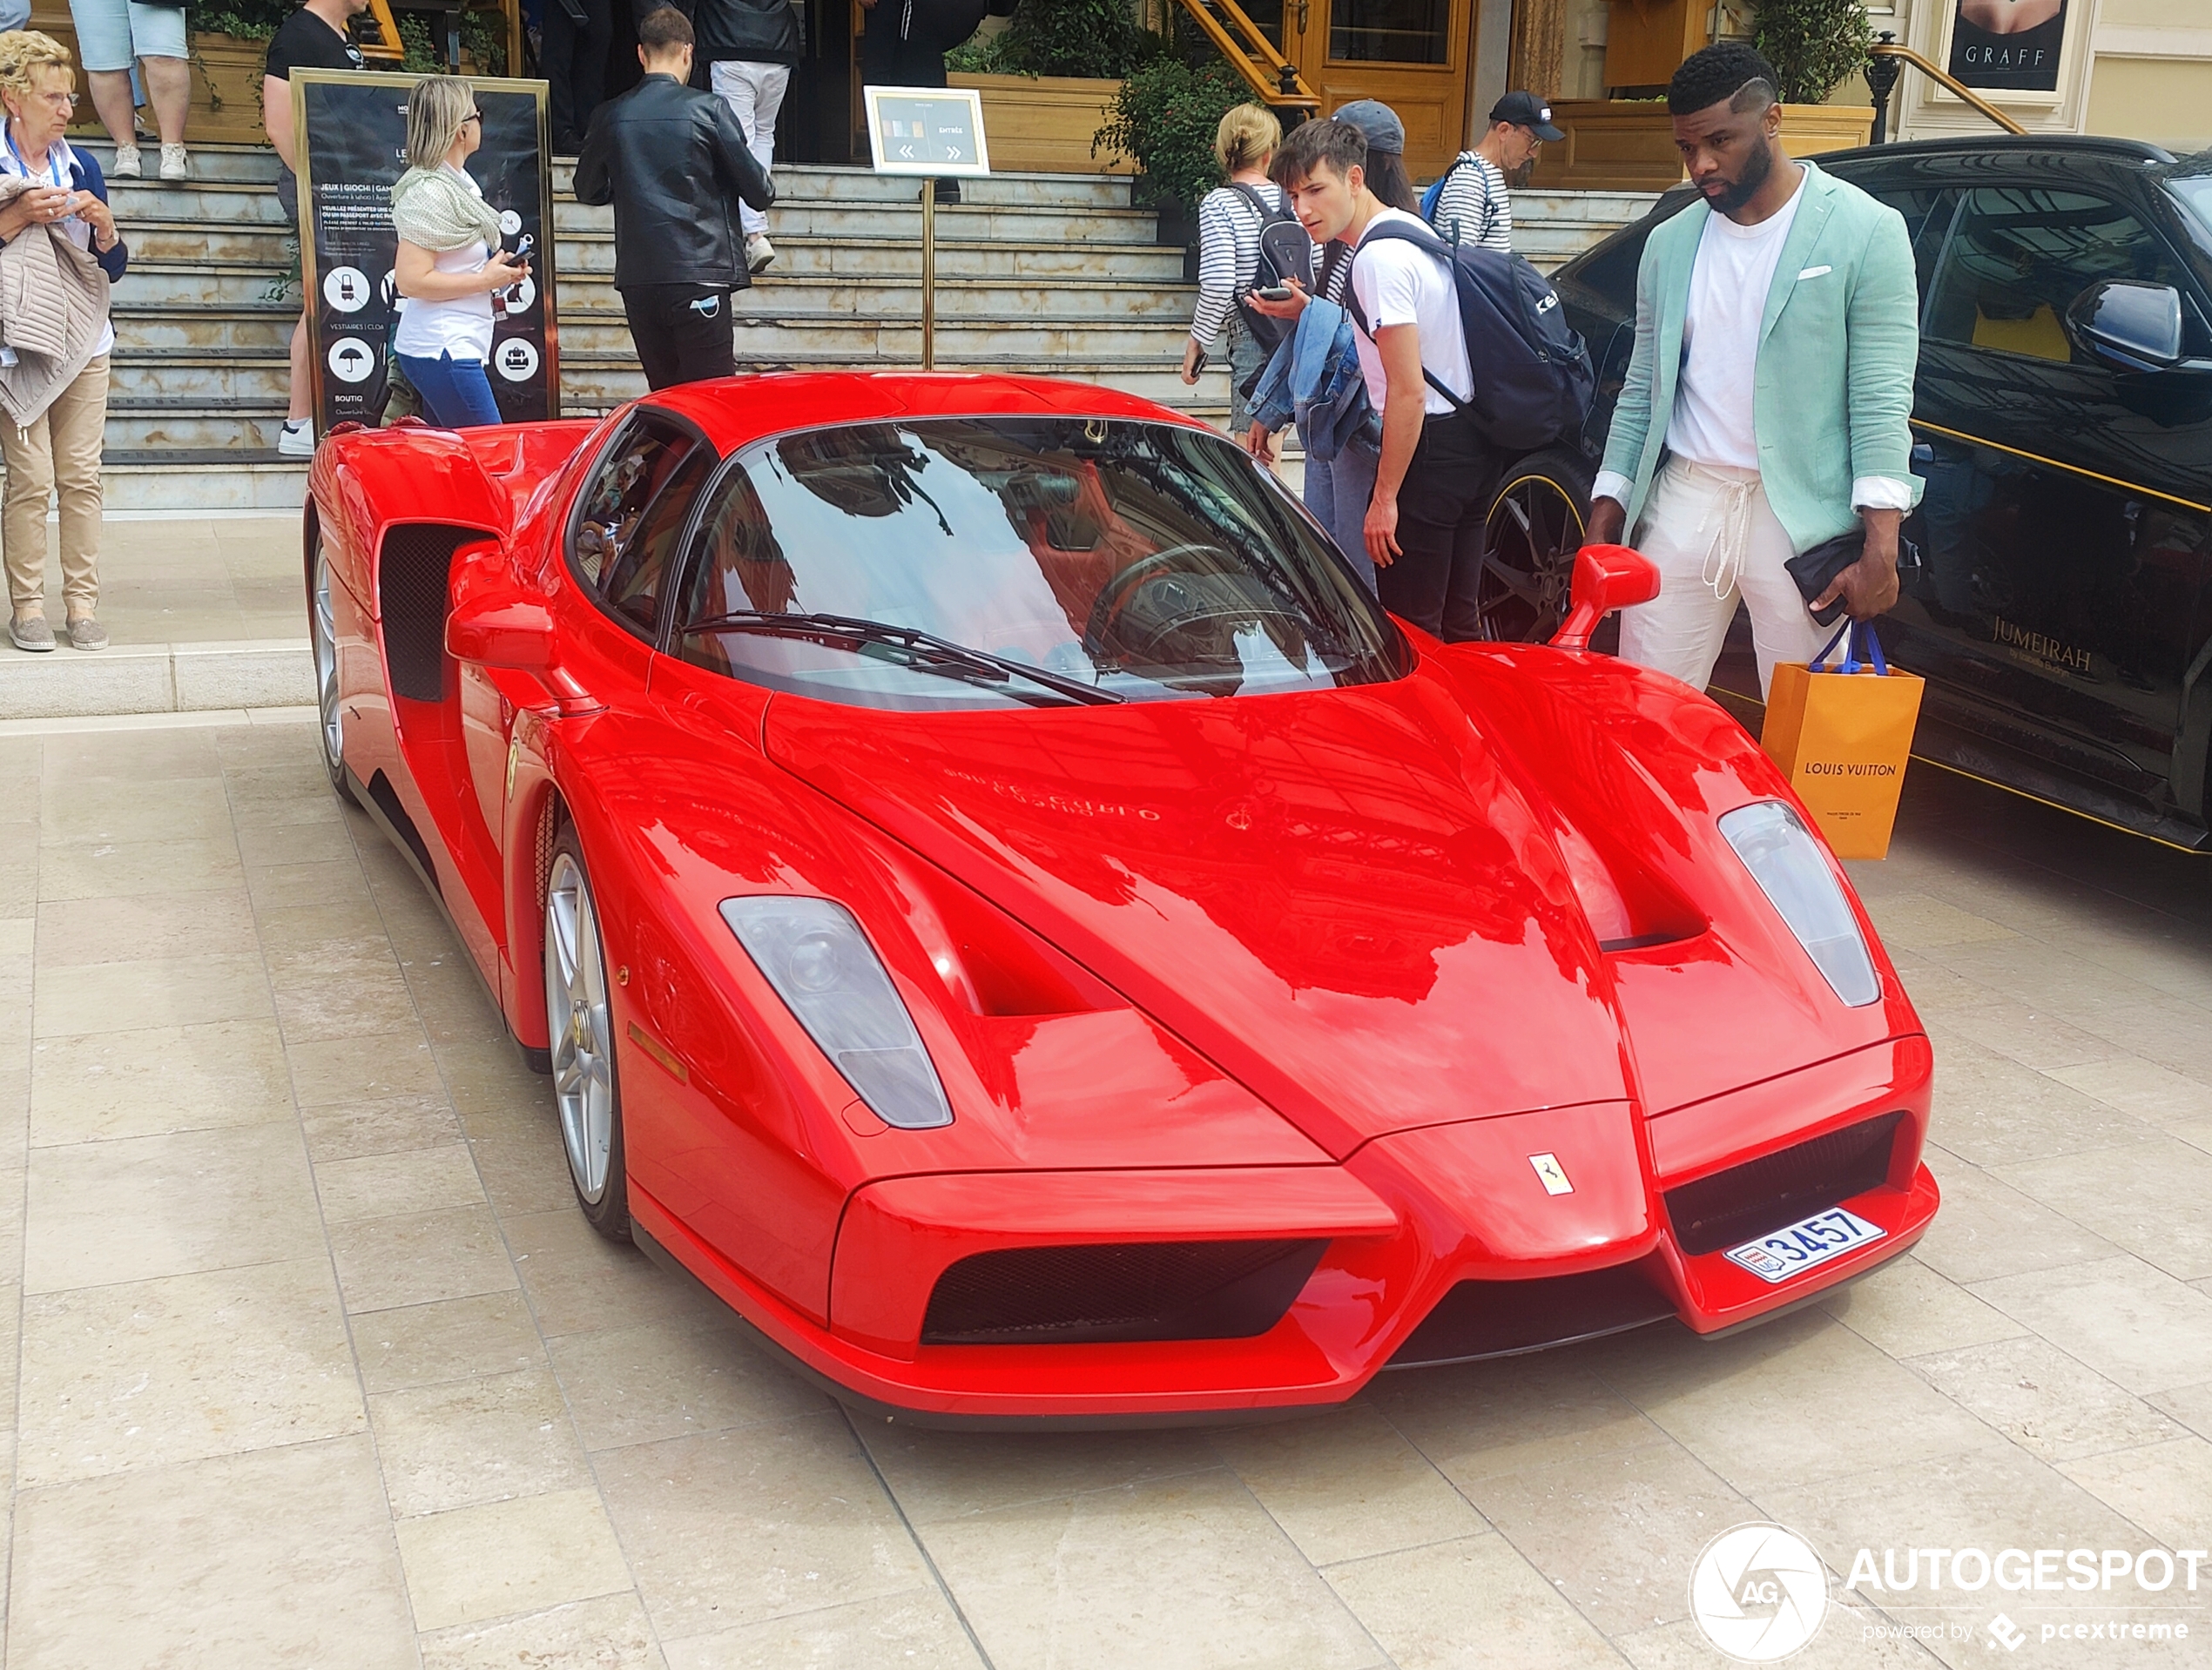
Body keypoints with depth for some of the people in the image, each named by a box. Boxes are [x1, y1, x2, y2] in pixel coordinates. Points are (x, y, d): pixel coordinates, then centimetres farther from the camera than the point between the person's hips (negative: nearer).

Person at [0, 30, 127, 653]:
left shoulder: (82, 168, 10)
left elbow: (114, 266, 12)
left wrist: (103, 221, -6)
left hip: (84, 344, 4)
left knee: (82, 475, 0)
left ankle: (83, 601, 4)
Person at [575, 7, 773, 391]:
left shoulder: (611, 116, 6)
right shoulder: (708, 110, -5)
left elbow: (588, 190, 20)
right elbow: (758, 192, -2)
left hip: (637, 279, 5)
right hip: (699, 274, -4)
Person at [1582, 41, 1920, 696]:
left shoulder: (1866, 231, -4)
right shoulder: (1669, 244, 10)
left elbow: (1882, 401, -9)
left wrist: (1880, 548, -16)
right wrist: (1605, 516, 8)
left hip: (1800, 513, -4)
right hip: (1684, 501, 4)